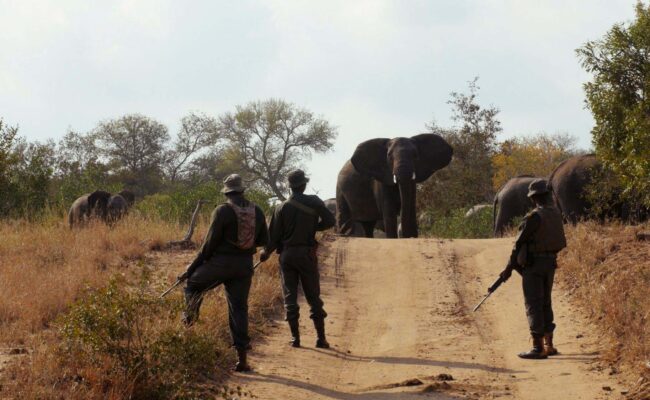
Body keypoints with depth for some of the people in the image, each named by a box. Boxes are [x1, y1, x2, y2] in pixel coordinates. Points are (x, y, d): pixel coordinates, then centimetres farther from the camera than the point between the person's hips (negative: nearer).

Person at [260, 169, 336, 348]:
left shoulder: (282, 208, -2)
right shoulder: (314, 203, -4)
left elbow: (274, 234, -1)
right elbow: (330, 221, -7)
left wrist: (267, 252, 15)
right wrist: (313, 227, 10)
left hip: (287, 255, 1)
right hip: (307, 253, -1)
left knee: (290, 297, 6)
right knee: (313, 296, 5)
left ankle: (295, 337, 3)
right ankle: (321, 338, 3)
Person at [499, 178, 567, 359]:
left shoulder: (534, 217, -17)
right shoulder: (556, 214, 7)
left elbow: (520, 243, -13)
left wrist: (509, 268, -6)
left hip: (533, 264, -8)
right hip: (550, 263, 8)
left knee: (534, 305, -4)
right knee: (545, 304, 17)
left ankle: (538, 348, -7)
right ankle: (548, 345, 21)